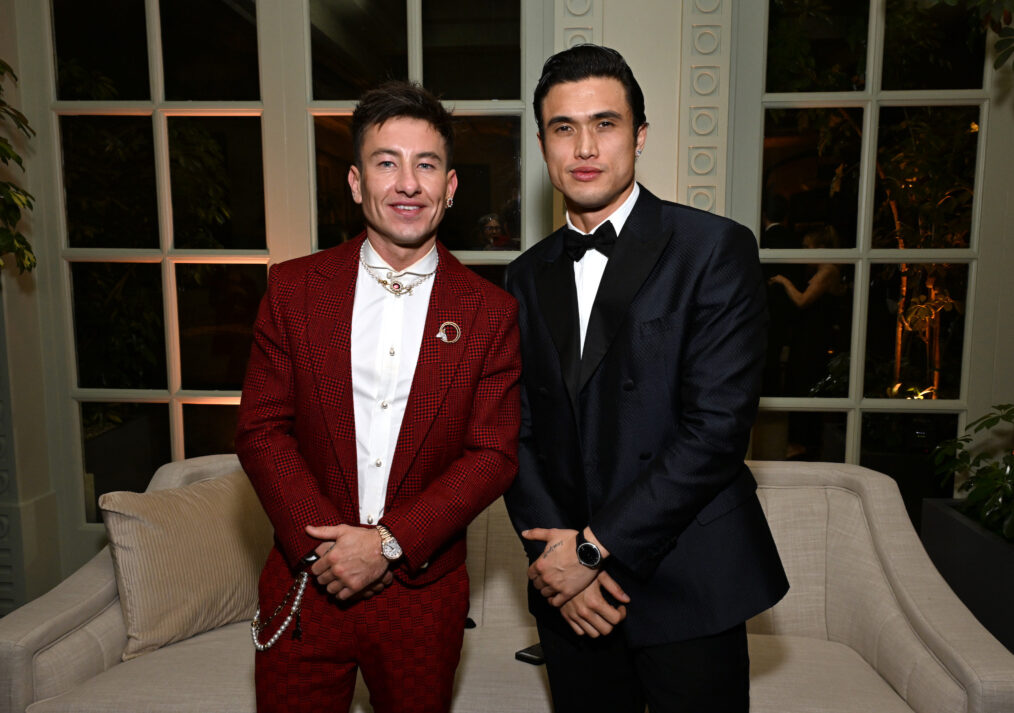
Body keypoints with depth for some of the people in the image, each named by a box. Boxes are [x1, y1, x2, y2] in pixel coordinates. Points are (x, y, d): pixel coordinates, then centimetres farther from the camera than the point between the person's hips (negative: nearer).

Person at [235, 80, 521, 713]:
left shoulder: (491, 312, -4)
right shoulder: (293, 288, -1)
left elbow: (494, 455, -7)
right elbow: (261, 430, -2)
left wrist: (390, 543, -14)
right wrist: (321, 543, -12)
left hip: (423, 591, 0)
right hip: (306, 584, 1)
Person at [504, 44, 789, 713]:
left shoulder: (716, 249, -9)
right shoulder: (529, 276, 7)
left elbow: (718, 426, -16)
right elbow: (518, 430, 5)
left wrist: (597, 546, -15)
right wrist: (556, 549, -8)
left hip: (689, 586, -3)